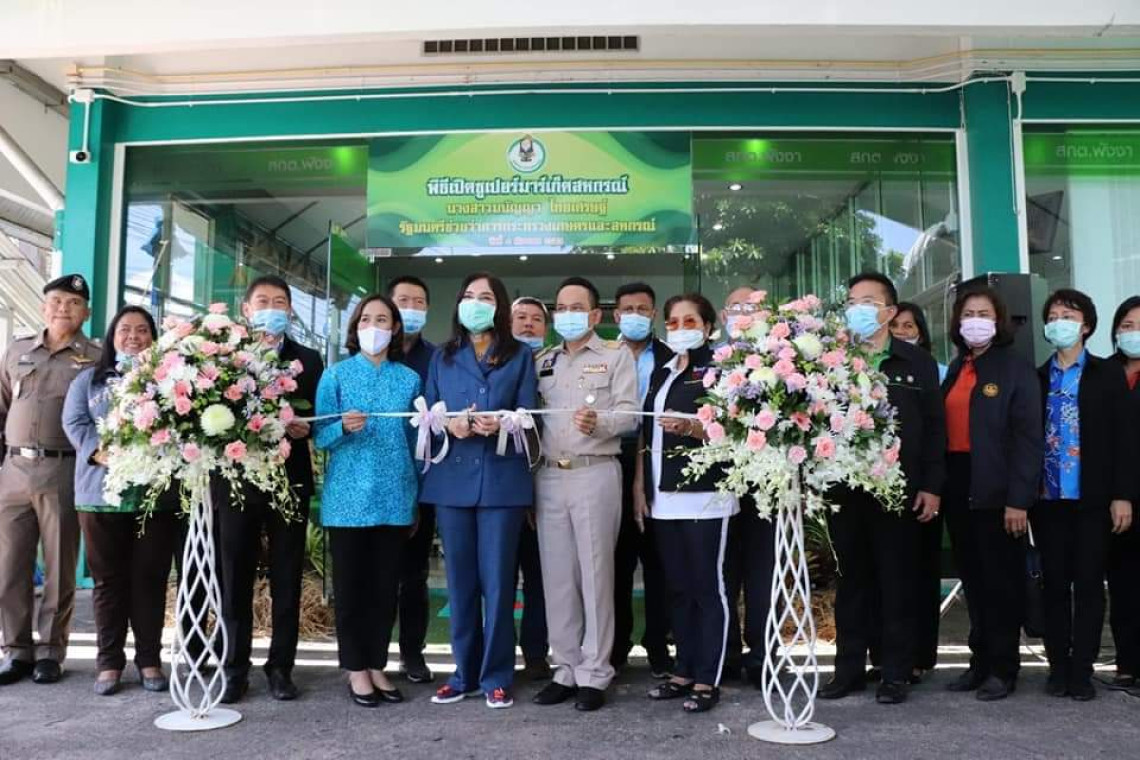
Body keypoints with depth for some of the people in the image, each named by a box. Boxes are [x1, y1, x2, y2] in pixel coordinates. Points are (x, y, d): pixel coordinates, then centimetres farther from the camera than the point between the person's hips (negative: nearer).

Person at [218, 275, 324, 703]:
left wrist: (304, 429, -15)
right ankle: (236, 669, 17)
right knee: (235, 580, 7)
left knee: (287, 580, 6)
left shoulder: (308, 360, 8)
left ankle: (280, 667, 17)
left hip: (289, 480, 0)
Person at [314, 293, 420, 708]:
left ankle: (377, 666, 19)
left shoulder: (409, 379, 6)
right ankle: (356, 670, 16)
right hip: (349, 496, -2)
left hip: (394, 497, 2)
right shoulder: (336, 375, 0)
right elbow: (321, 436, -3)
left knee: (386, 586, 8)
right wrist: (344, 427, -24)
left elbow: (415, 440, 10)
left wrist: (417, 496, 7)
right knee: (350, 585, 5)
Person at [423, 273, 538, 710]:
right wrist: (450, 426, -11)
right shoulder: (442, 358, 14)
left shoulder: (520, 356, 8)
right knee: (460, 580, 7)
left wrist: (499, 426, -19)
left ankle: (497, 676, 11)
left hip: (502, 479, -2)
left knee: (497, 579, 0)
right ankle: (464, 673, 19)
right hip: (452, 479, 2)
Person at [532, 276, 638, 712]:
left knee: (595, 573, 0)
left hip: (595, 472, -4)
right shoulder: (542, 361, 18)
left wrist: (598, 422, -23)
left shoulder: (616, 356, 6)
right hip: (549, 476, 4)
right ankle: (565, 669, 18)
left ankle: (594, 674, 9)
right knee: (557, 575, 8)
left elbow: (629, 413, -6)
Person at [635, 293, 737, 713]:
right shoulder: (661, 374, 18)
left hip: (704, 495, -6)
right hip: (663, 498, 6)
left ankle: (707, 680, 6)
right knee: (677, 588, 11)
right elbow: (646, 434, 19)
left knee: (708, 588, -1)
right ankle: (684, 671, 20)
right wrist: (640, 488, 13)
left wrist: (690, 427, -24)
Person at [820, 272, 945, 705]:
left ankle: (896, 673, 18)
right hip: (843, 490, 1)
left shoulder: (917, 362, 5)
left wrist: (931, 485, -1)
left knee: (897, 582, 6)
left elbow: (934, 427, 4)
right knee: (852, 580, 10)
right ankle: (849, 668, 20)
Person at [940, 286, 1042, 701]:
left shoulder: (1016, 367, -4)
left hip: (996, 490, -6)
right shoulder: (956, 368, 14)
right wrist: (937, 486, 1)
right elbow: (942, 427, 9)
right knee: (973, 579, 12)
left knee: (1002, 580, 3)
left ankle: (1003, 667, 15)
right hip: (958, 485, 6)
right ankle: (981, 661, 23)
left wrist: (1018, 498, -16)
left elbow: (1028, 436, -10)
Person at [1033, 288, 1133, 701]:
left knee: (1089, 583, 2)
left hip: (1092, 496, -2)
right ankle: (1059, 666, 15)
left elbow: (1122, 436, -1)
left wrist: (1122, 494, -9)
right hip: (1047, 497, 2)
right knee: (1055, 583, 6)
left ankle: (1082, 670, 10)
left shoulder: (1108, 373, 4)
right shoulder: (1035, 378, 10)